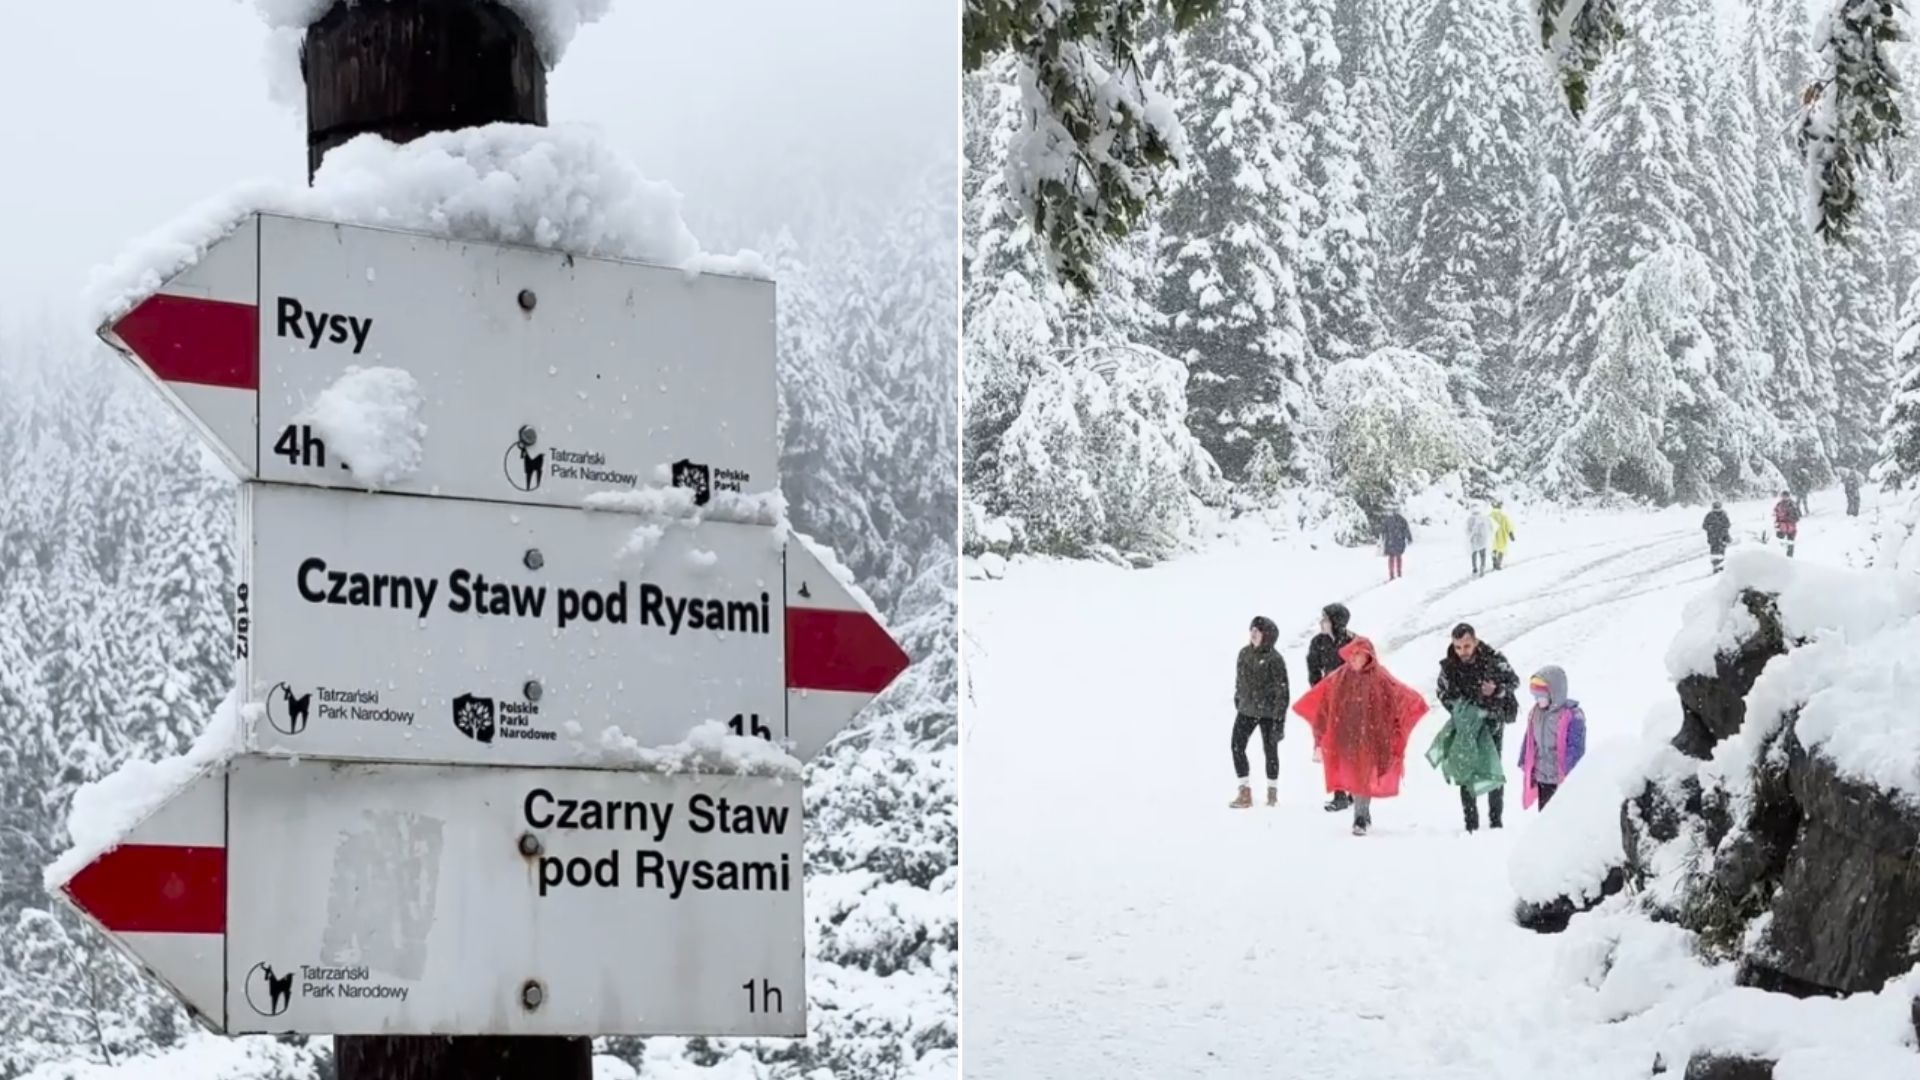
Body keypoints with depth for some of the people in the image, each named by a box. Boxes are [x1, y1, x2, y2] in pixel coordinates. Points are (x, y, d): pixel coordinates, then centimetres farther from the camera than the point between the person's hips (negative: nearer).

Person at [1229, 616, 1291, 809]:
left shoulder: (1274, 659, -14)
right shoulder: (1245, 653, 3)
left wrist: (1279, 719, -15)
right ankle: (1244, 793, 3)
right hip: (1246, 710, 5)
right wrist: (1237, 704, 15)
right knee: (1237, 747, -4)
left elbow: (1282, 691, -13)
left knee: (1270, 749, 7)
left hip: (1268, 712, -5)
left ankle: (1272, 792, 24)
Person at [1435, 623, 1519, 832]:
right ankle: (1471, 822, 7)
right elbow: (1444, 694, 5)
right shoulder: (1448, 666, -10)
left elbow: (1514, 680, -3)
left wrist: (1497, 690, -22)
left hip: (1492, 723, -1)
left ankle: (1496, 819, 14)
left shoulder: (1492, 658, -15)